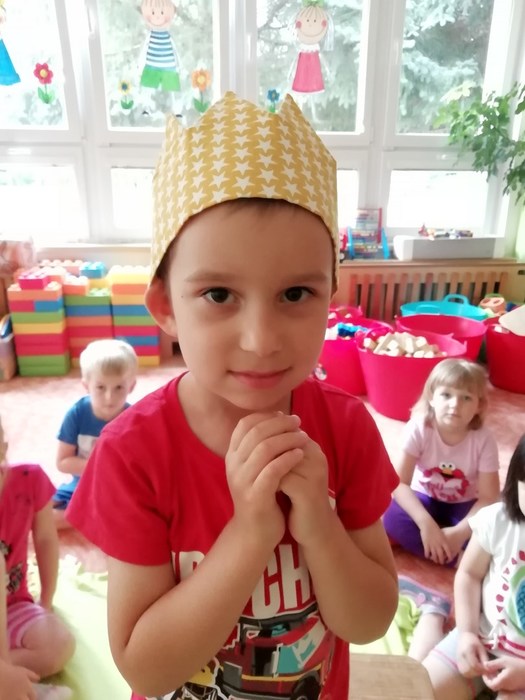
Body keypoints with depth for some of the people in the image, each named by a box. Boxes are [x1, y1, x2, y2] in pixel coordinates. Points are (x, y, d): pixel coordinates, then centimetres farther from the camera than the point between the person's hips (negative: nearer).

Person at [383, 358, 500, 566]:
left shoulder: (483, 439, -21)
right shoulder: (419, 428, -24)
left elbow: (489, 498, -19)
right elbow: (400, 482, -24)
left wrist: (459, 533, -32)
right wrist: (426, 523, -36)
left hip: (464, 504, 0)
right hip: (425, 497, 1)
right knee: (393, 519, -30)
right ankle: (459, 558, -20)